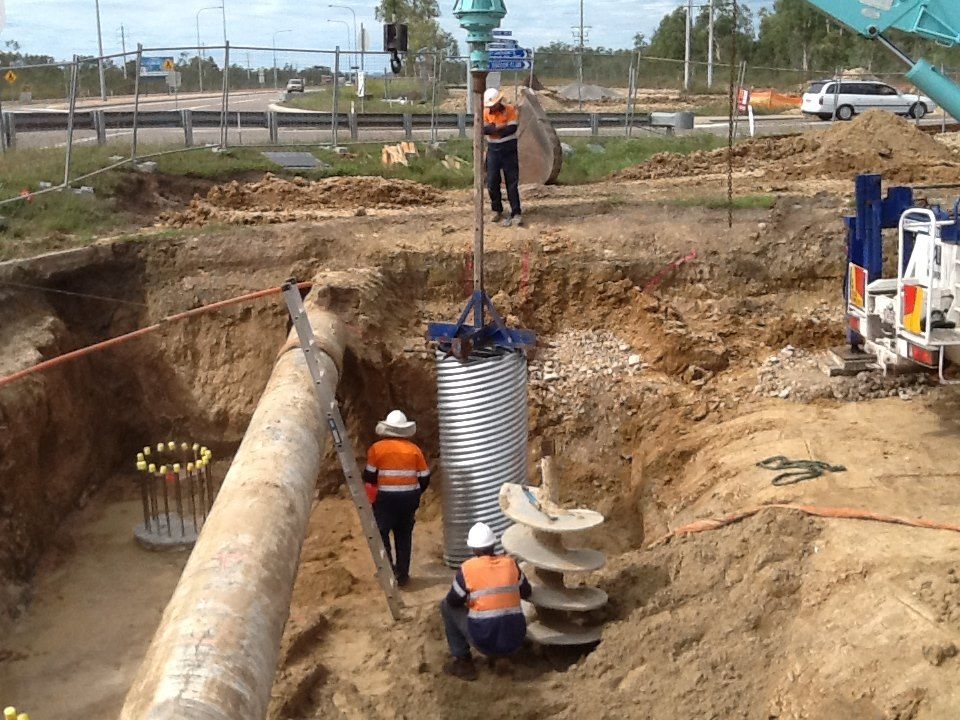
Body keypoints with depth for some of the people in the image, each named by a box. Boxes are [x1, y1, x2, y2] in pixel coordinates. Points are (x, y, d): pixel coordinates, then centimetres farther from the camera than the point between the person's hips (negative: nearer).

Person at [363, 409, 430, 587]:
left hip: (385, 499, -3)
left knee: (381, 533, 7)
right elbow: (425, 478, 5)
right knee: (404, 536, 13)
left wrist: (370, 498, 11)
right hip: (409, 499, 3)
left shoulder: (377, 448, -6)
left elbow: (369, 476, -5)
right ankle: (402, 575, 16)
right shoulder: (414, 450, 3)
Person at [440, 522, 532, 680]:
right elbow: (526, 593, 16)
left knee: (446, 606, 16)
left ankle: (463, 662, 15)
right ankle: (505, 654, 23)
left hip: (485, 641, -4)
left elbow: (453, 602, 2)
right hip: (515, 641, 5)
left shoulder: (467, 568, -9)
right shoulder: (511, 563, 2)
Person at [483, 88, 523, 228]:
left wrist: (493, 129, -13)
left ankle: (516, 213, -4)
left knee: (512, 182, -4)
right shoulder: (485, 112, 1)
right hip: (493, 149, 3)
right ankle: (497, 210, 19)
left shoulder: (511, 110, -7)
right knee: (492, 182, 3)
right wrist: (501, 128, -24)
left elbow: (512, 128, -19)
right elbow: (483, 129, -15)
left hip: (509, 149, -3)